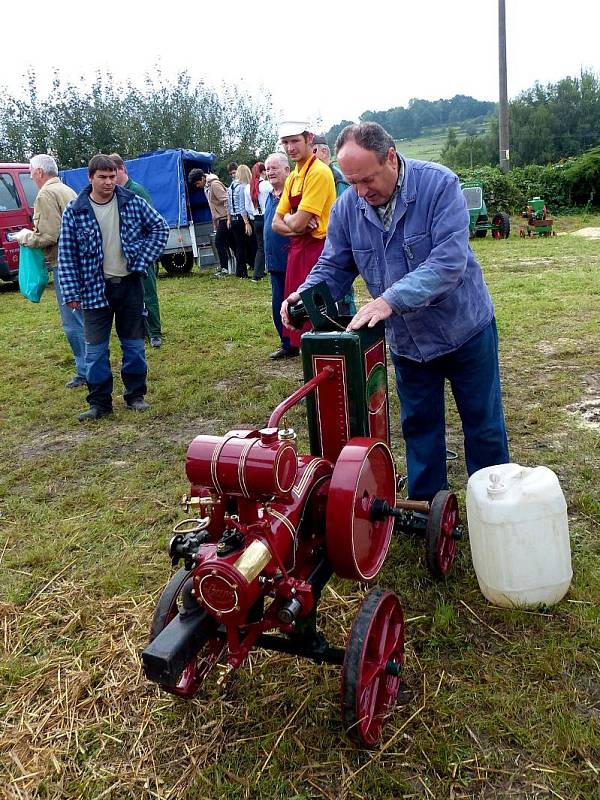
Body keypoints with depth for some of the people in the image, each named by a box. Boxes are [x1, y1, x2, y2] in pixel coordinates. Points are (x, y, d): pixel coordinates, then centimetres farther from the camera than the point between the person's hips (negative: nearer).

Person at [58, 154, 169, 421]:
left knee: (134, 344, 10)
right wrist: (71, 293, -8)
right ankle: (99, 402, 14)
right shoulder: (74, 211, -5)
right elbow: (67, 254, -3)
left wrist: (142, 261, -2)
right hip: (95, 288, -1)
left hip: (129, 284, 1)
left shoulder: (132, 202, -2)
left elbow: (160, 227, 7)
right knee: (95, 349, 2)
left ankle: (135, 395, 24)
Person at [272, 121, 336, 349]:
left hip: (317, 249, -9)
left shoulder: (319, 172, -14)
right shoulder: (292, 177, 13)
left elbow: (297, 223, -20)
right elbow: (277, 223, 10)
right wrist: (296, 226, -9)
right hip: (297, 249, 9)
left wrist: (287, 219, 2)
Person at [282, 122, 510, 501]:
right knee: (419, 426, 16)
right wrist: (305, 296, -21)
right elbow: (333, 267, 0)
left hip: (465, 328, -3)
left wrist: (391, 299, -42)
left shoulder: (439, 185, -22)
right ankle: (424, 504, 33)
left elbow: (448, 261, -32)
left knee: (484, 427, 9)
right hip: (407, 339, 4)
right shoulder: (347, 207, -8)